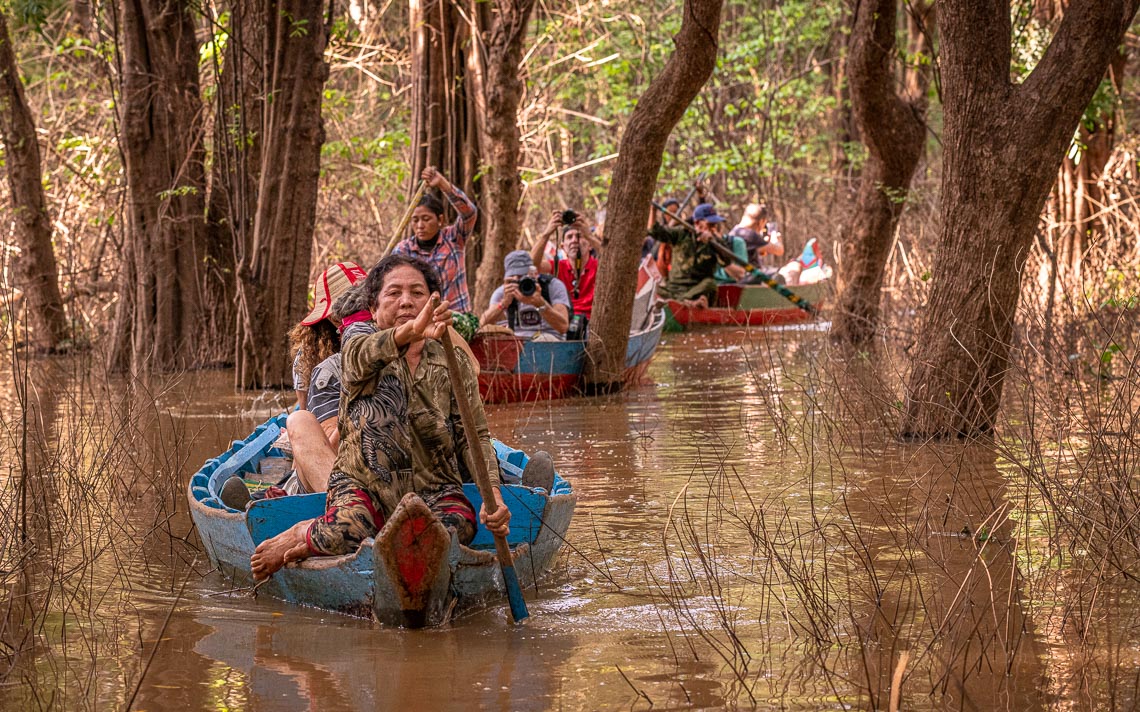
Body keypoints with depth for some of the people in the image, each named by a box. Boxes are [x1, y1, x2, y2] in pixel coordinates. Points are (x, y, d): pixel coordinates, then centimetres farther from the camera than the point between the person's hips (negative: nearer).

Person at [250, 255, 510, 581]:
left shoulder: (453, 361, 11)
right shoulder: (359, 337, 3)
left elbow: (474, 435, 5)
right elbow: (362, 356, -24)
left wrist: (492, 493, -15)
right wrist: (409, 333, -47)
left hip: (433, 486, 3)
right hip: (364, 482, -3)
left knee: (458, 525, -32)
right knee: (347, 531, -37)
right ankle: (302, 534, 3)